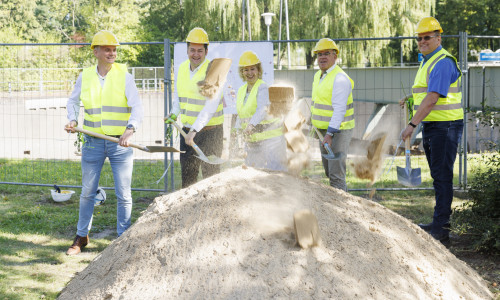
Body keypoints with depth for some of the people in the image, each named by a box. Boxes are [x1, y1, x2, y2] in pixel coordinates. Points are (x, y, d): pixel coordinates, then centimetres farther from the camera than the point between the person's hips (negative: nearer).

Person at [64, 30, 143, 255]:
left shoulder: (124, 76, -4)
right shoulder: (85, 77, 3)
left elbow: (137, 107, -12)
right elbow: (73, 101, 20)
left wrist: (130, 129, -29)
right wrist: (73, 120, 2)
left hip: (120, 143, -2)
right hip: (93, 143, 2)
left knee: (123, 194, 3)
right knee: (87, 192, 10)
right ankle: (82, 237, 25)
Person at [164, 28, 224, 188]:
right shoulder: (182, 68, 6)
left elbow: (211, 106, -22)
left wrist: (195, 130, -27)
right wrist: (174, 114, 3)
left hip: (210, 131, -6)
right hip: (187, 130, 7)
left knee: (210, 175, -3)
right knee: (186, 173, 13)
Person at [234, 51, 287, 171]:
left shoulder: (262, 87, -11)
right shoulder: (241, 91, 13)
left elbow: (262, 109, -30)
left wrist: (251, 125, -46)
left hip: (269, 138, -7)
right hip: (251, 141, 7)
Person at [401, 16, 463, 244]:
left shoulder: (443, 62, -17)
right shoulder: (427, 62, 16)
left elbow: (432, 99, -25)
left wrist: (412, 124, -26)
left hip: (444, 126, -10)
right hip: (431, 126, 10)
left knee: (442, 177, -9)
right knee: (438, 176, 16)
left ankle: (440, 230, -7)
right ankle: (440, 223, 25)